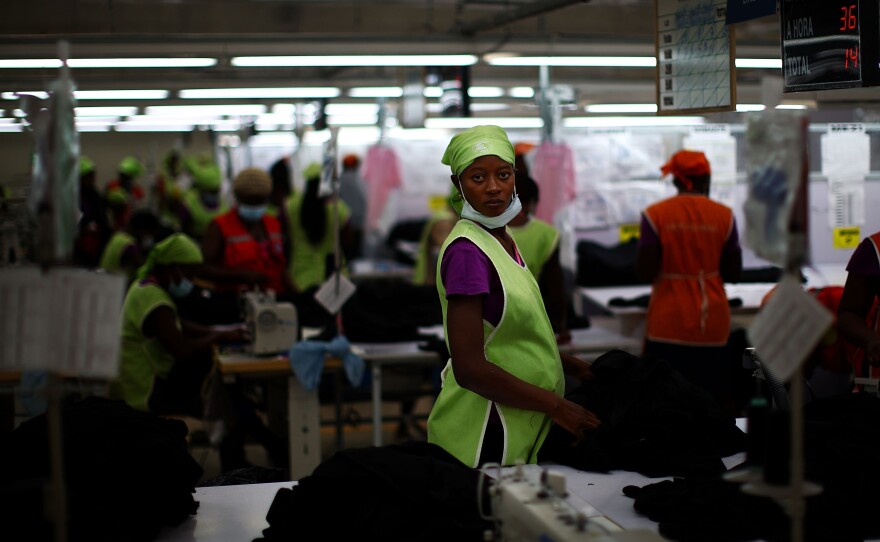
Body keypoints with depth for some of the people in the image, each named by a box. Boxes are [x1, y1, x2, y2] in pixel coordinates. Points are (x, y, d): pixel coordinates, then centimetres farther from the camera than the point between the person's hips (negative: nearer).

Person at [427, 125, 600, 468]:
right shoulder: (466, 251, -19)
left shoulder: (504, 240, 10)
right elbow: (469, 368, -24)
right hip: (483, 432, -9)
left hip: (514, 428, 9)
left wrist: (572, 366, 13)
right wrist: (555, 405, -19)